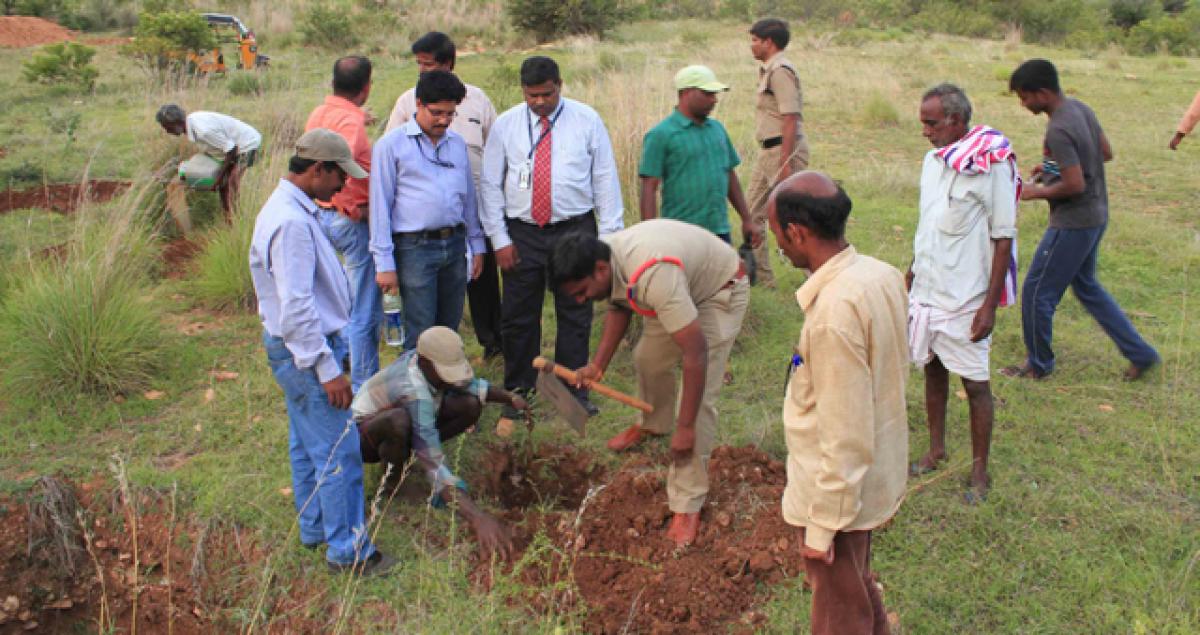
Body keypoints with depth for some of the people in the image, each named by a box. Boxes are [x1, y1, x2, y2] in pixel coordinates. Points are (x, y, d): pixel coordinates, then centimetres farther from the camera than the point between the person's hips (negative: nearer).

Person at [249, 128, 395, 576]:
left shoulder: (293, 209, 10)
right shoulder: (291, 221, -24)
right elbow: (297, 305, -26)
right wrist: (328, 369, -24)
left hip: (299, 350, 11)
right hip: (305, 352, -11)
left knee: (308, 445, 21)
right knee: (339, 453, -4)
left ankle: (315, 528, 35)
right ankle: (349, 551, 6)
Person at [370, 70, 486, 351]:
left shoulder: (457, 143, 12)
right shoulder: (391, 145, -4)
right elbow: (380, 204, -6)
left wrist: (476, 244, 16)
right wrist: (384, 261, -9)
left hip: (454, 244, 5)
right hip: (415, 247, -5)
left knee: (449, 331, 13)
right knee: (421, 337, -5)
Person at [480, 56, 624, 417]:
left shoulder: (587, 120, 1)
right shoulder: (505, 125, 3)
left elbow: (605, 178, 1)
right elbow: (490, 184, 5)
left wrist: (609, 234, -4)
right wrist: (499, 238, -2)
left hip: (574, 231, -1)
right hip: (522, 234, 1)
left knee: (575, 316, 6)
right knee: (518, 318, 7)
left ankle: (574, 392, 20)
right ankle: (517, 393, 23)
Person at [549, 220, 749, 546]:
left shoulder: (653, 276, -43)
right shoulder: (606, 257, -16)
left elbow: (696, 352, -41)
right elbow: (619, 307, 6)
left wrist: (686, 428, -34)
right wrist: (598, 364, -3)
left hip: (721, 291, -8)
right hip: (683, 287, 8)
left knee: (700, 397, -15)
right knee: (648, 358, 18)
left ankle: (687, 504, -7)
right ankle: (653, 425, 49)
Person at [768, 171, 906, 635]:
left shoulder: (835, 311, -32)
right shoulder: (881, 274, -5)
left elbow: (843, 435, -27)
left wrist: (822, 525, -17)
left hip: (840, 487, -8)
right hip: (878, 470, 8)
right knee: (860, 591, 30)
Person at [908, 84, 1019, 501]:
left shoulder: (991, 166, -15)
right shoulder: (934, 159, 6)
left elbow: (1003, 240, -14)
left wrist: (990, 304, -15)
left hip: (965, 298, -6)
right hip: (926, 290, 7)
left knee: (975, 384, 4)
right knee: (932, 370, 17)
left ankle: (980, 472, 17)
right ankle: (936, 449, 33)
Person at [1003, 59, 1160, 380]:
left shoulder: (1058, 131, -25)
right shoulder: (1080, 108, 4)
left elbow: (1075, 185, -27)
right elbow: (1106, 153, 14)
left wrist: (1038, 192, -11)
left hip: (1073, 223, -10)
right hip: (1096, 215, 10)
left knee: (1037, 291, 4)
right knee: (1086, 285, 23)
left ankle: (1038, 364, 21)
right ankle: (1140, 353, 27)